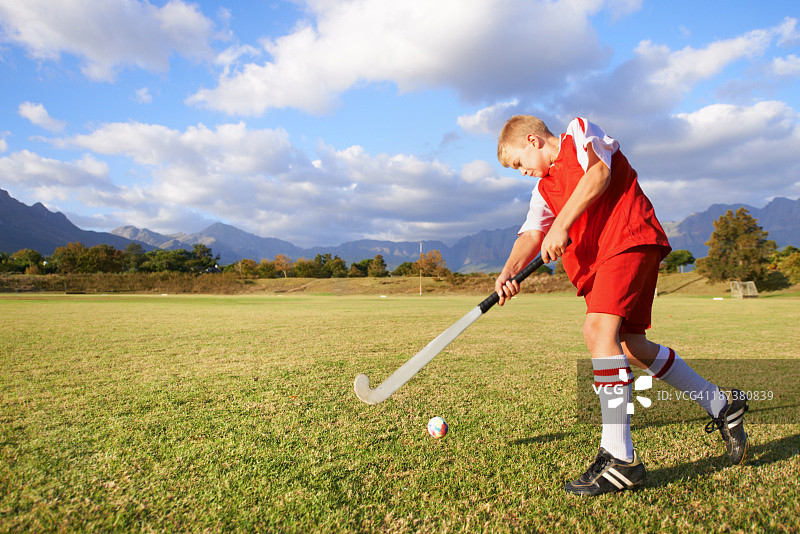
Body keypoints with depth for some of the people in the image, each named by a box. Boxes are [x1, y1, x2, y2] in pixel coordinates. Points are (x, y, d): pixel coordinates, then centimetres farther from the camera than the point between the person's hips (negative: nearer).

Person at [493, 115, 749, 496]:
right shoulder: (544, 190, 23)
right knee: (629, 346, 5)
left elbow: (598, 172, -12)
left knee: (599, 328, -22)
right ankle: (720, 404, 25)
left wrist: (561, 225, -18)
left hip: (628, 237, -8)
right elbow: (531, 235, 8)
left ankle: (619, 457, -20)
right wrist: (509, 272, -11)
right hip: (597, 258, 8)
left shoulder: (579, 131, 8)